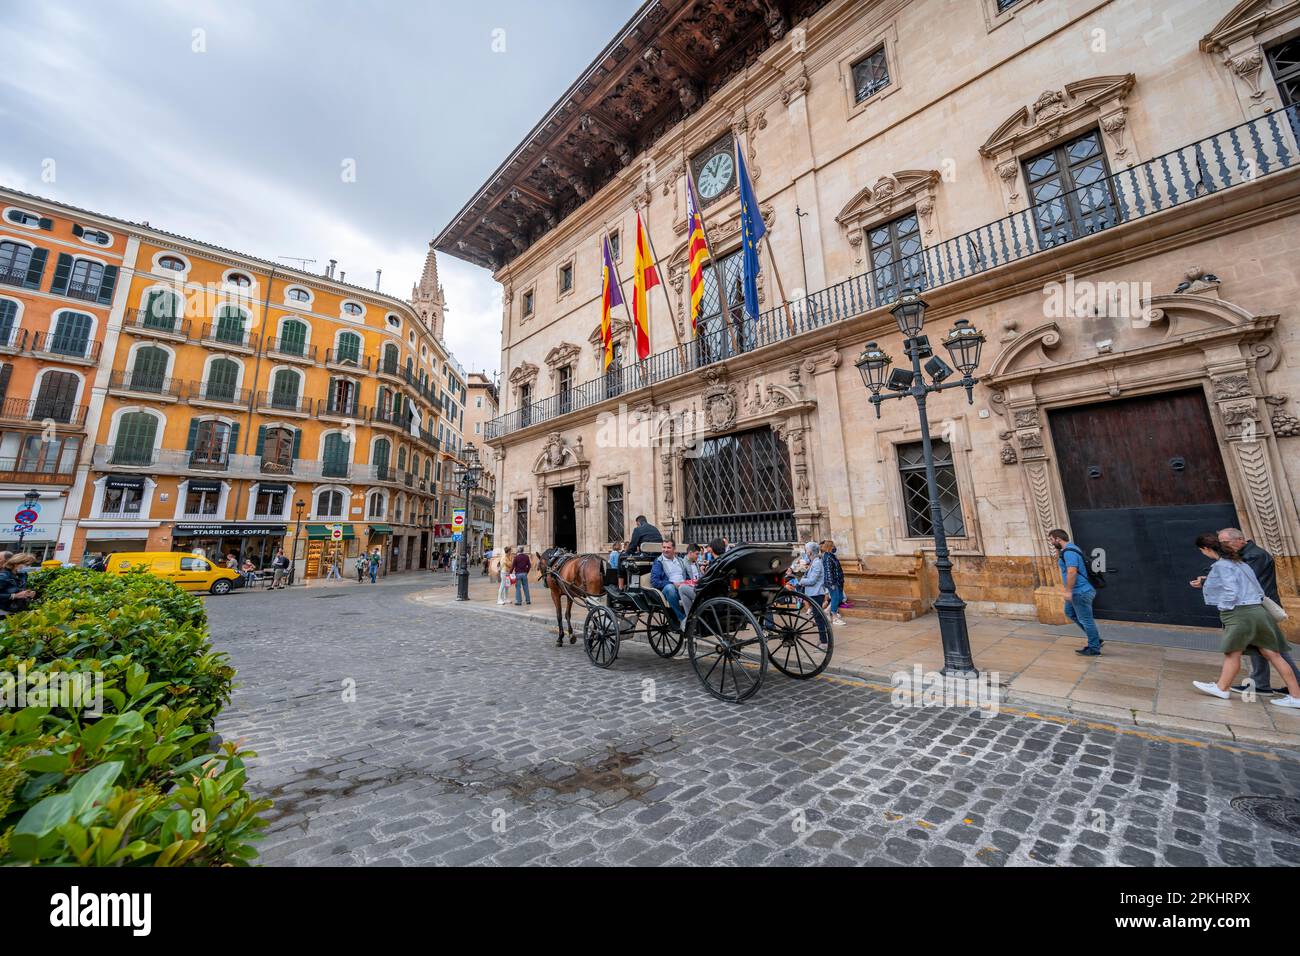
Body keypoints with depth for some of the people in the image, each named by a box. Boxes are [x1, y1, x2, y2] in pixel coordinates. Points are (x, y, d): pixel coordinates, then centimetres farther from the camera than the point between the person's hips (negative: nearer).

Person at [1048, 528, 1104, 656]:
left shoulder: (1069, 551, -21)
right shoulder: (1068, 550, 11)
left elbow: (1072, 572, -28)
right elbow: (1059, 565, 25)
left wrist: (1068, 591, -25)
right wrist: (1058, 551, 13)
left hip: (1081, 592, -11)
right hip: (1078, 591, 11)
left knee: (1085, 619, 1)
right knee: (1070, 613, 21)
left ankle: (1094, 648, 14)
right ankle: (1096, 639, 28)